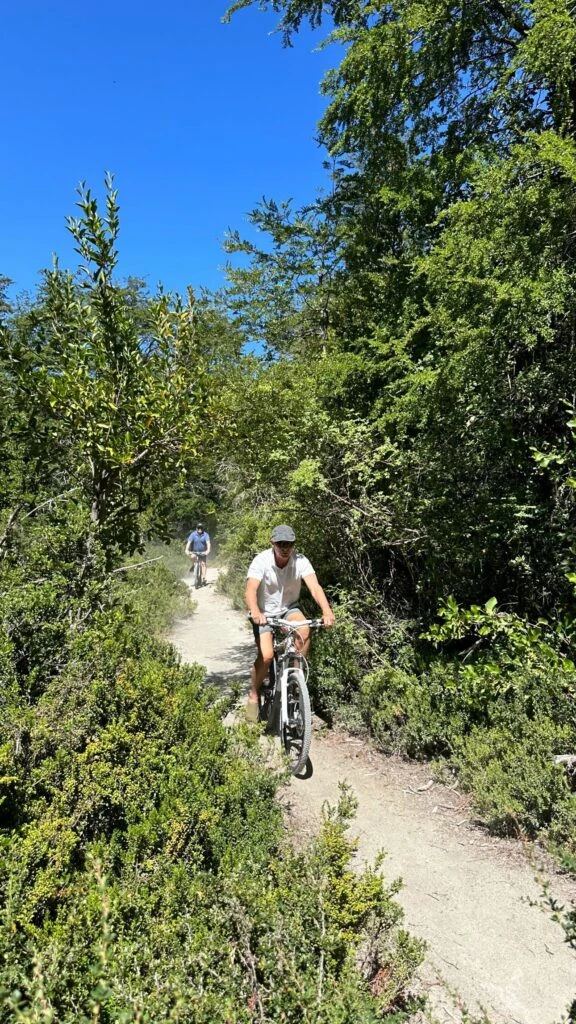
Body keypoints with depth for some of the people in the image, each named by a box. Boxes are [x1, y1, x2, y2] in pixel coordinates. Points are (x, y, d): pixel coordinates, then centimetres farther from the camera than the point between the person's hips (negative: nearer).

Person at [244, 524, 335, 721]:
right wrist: (255, 612, -55)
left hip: (289, 608, 2)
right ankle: (253, 695, 8)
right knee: (266, 655, -19)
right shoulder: (261, 561, -23)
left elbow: (315, 587, -30)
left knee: (304, 631, -30)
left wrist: (326, 610, -48)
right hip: (264, 612, -2)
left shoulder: (300, 561, -18)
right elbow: (250, 590, -35)